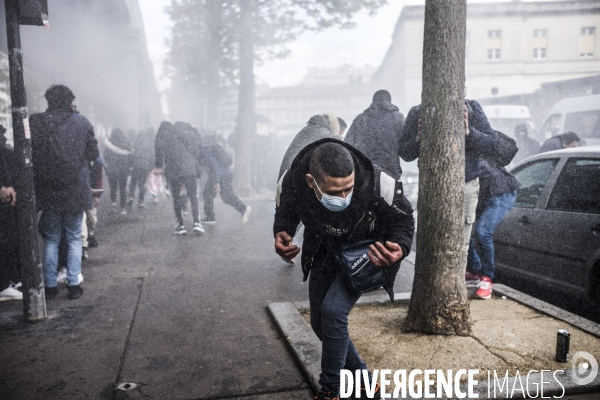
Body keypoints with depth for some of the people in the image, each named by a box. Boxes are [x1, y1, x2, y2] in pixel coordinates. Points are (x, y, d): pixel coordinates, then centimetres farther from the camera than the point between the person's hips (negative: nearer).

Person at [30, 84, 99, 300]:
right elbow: (93, 154, 1)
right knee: (74, 238, 13)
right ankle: (73, 285, 12)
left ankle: (50, 286, 18)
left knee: (51, 239, 15)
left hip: (46, 191, 1)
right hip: (75, 191, -1)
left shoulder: (35, 122, -4)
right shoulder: (81, 122, -5)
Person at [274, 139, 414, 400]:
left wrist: (400, 248, -36)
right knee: (320, 322, 9)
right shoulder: (293, 182, -30)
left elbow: (403, 219, -16)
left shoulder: (377, 184, -36)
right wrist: (282, 233, -28)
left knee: (333, 310, -21)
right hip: (324, 252, 4)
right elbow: (285, 211, -6)